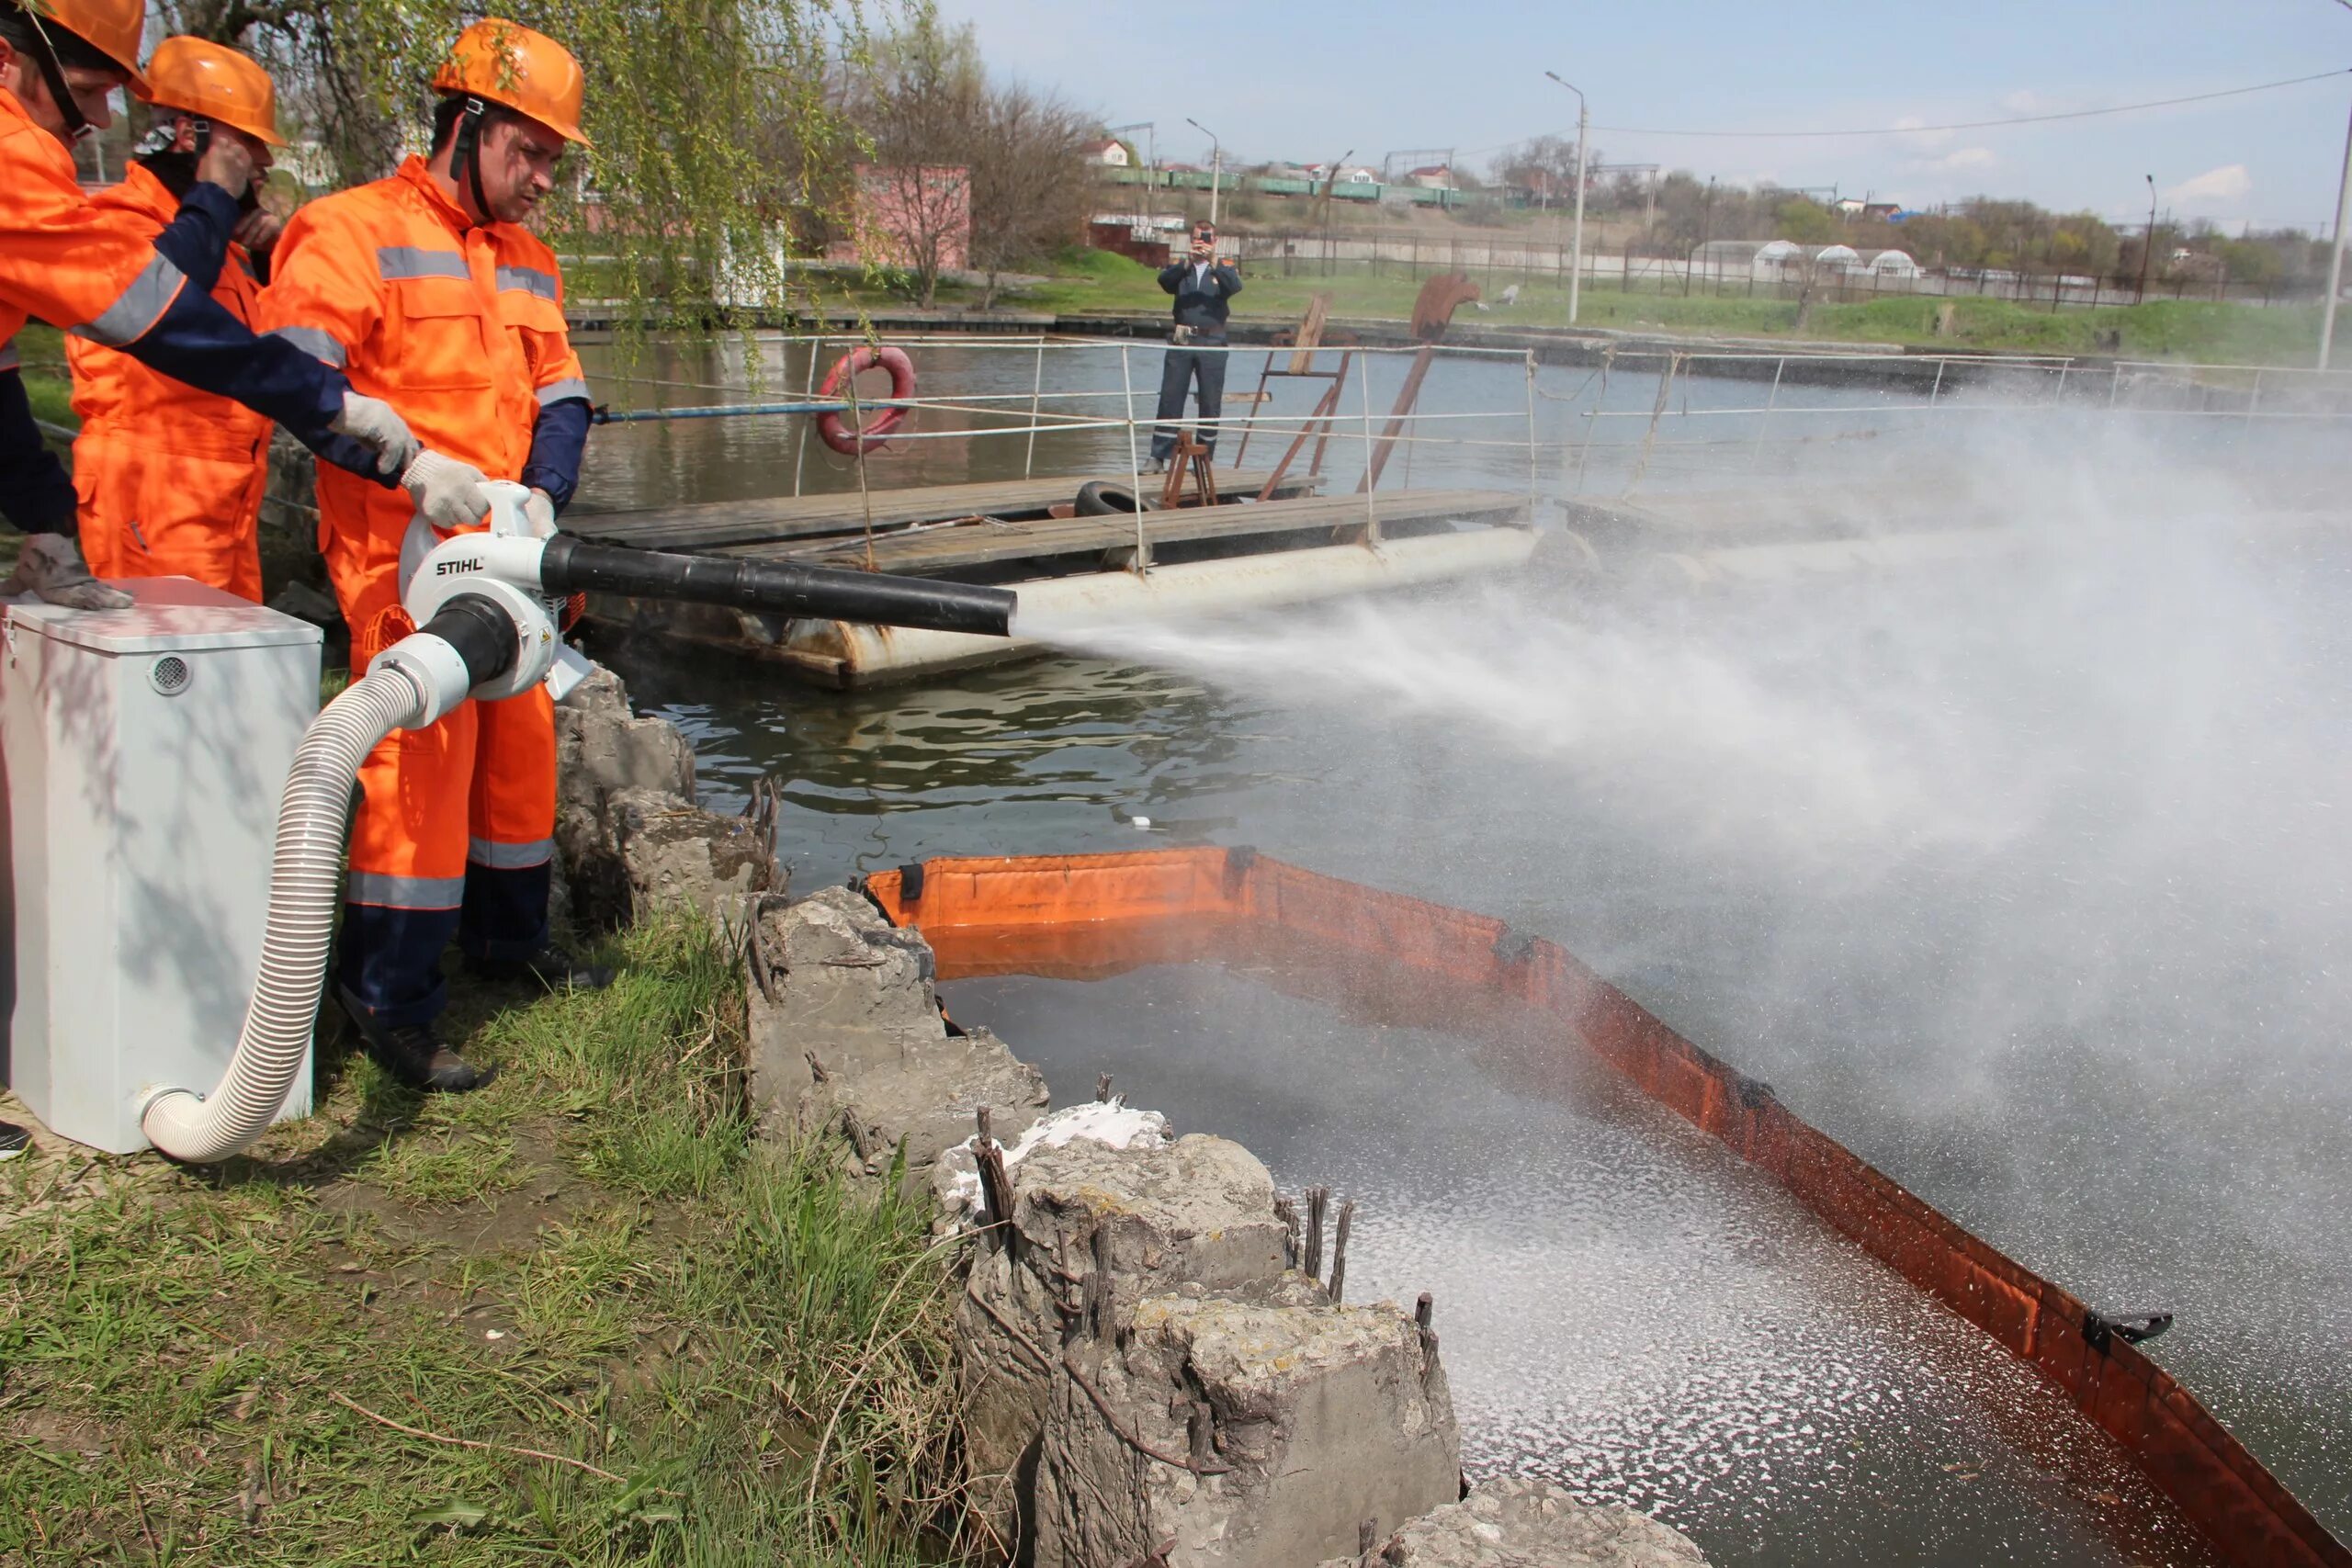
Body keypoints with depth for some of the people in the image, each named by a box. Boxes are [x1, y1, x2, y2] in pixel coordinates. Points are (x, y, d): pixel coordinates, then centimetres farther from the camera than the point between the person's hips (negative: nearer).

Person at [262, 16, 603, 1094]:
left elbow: (560, 399, 13)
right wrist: (413, 494, -24)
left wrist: (541, 495, -7)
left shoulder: (528, 262, 18)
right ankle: (389, 997, -1)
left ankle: (507, 941, 33)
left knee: (520, 743, 15)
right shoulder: (354, 232, -6)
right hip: (404, 558, -8)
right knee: (421, 756, -10)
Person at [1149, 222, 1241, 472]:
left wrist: (1214, 262, -27)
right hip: (1181, 341, 0)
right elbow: (1165, 280, -11)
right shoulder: (1179, 267, 10)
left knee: (1211, 404, 2)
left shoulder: (1223, 268, 9)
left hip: (1212, 343, 0)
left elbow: (1235, 286, -13)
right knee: (1170, 399, -3)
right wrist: (1188, 262, -27)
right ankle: (1158, 458, -2)